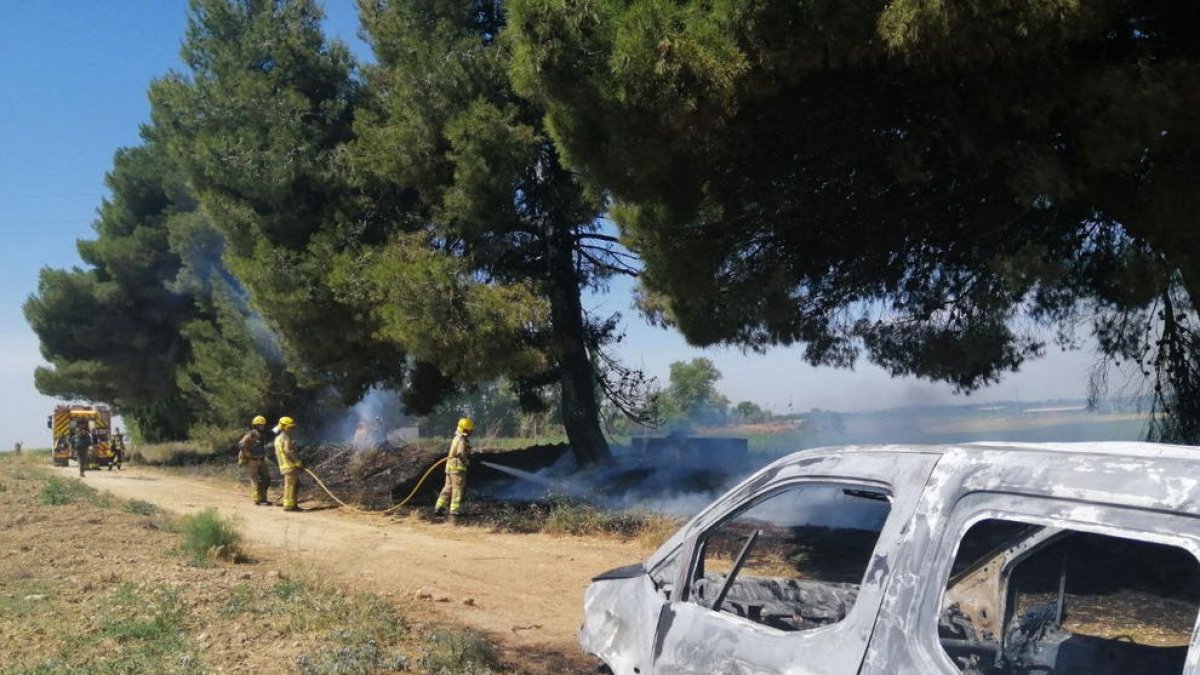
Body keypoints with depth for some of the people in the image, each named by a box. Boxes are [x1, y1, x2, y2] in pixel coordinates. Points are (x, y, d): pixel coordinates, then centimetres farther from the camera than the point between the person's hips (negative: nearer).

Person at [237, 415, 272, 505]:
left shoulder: (262, 435, 10)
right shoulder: (251, 435, -15)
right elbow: (241, 445, -24)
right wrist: (248, 455, -20)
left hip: (261, 460, 8)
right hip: (252, 461, -8)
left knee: (266, 479, 5)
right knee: (256, 481, -4)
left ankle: (263, 498, 14)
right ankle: (257, 500, 2)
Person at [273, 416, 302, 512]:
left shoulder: (278, 437, 18)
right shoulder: (285, 437, -13)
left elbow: (277, 454, 23)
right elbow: (289, 451, -22)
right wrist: (298, 462, -17)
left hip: (284, 466, 10)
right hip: (290, 466, -10)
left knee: (289, 485, 14)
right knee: (290, 485, -7)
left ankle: (292, 505, 16)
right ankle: (289, 505, -7)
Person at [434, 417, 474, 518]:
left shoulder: (457, 438, 16)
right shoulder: (462, 440, -15)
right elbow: (461, 454, -19)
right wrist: (468, 463, -3)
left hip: (450, 466, 9)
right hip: (458, 467, -9)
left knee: (448, 487, 12)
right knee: (458, 489, -2)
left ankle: (439, 508, 10)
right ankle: (454, 510, 0)